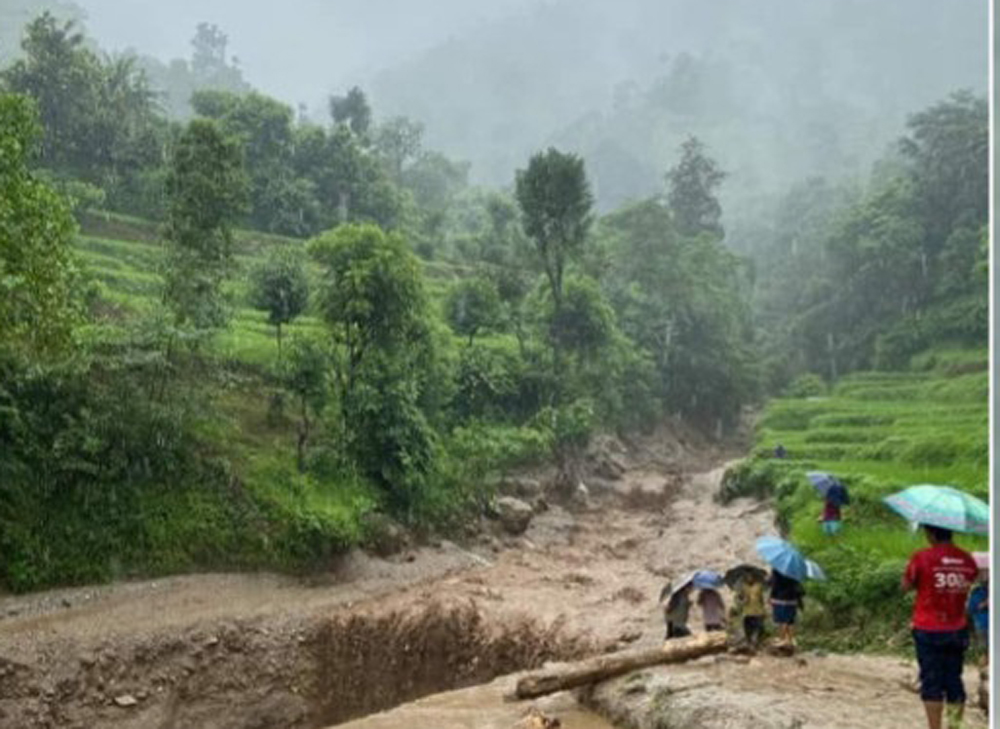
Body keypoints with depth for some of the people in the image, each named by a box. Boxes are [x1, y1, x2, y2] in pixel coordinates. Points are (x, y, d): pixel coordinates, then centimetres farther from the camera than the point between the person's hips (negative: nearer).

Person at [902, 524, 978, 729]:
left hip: (929, 630, -4)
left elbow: (906, 586, -5)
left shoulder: (922, 558, -14)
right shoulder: (967, 560, 0)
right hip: (958, 630, 4)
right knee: (954, 681, 13)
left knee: (931, 682, 2)